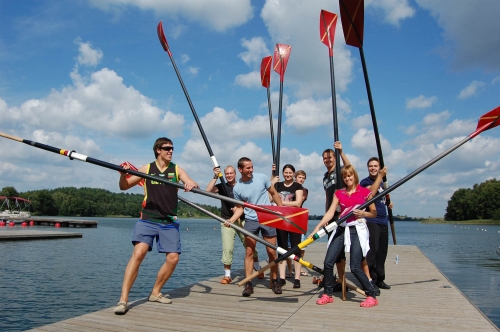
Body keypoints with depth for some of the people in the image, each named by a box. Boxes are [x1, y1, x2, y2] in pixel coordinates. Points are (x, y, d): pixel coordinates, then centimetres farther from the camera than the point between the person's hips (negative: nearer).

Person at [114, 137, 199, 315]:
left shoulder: (177, 169, 6)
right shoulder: (147, 168, 5)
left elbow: (194, 185, -6)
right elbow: (124, 187, 10)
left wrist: (192, 185, -31)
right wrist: (123, 174, -12)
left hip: (169, 222, 2)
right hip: (147, 219, -2)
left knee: (173, 258, -4)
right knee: (138, 253, -19)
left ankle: (155, 293, 18)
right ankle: (123, 299, -13)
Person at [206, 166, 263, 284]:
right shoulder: (222, 186, 4)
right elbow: (208, 190, -12)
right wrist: (215, 177, -17)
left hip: (242, 220, 1)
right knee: (227, 248, -6)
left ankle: (257, 268, 31)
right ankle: (227, 275, 6)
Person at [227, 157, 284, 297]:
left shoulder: (262, 177, -5)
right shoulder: (237, 188, -5)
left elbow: (274, 193, 7)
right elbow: (240, 208, 3)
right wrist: (232, 219, -14)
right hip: (250, 221, 0)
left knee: (272, 252, 5)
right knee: (249, 252, -1)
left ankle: (275, 281, 19)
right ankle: (248, 284, 7)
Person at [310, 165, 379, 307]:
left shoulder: (365, 192, 2)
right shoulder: (339, 193, 10)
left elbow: (374, 213, 7)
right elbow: (330, 212, 1)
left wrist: (363, 213, -14)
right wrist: (318, 227, -11)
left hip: (357, 230, -4)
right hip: (341, 229, 4)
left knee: (355, 267, -9)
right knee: (328, 262, -2)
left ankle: (372, 296, 11)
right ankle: (328, 294, 16)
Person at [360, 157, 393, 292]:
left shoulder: (381, 182, 18)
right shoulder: (365, 181, -4)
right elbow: (371, 192, -25)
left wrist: (388, 203, 12)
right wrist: (380, 176, -21)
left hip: (383, 221, 7)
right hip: (371, 221, -7)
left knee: (382, 252, 10)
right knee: (372, 251, -10)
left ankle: (380, 279, 20)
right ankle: (371, 280, -3)